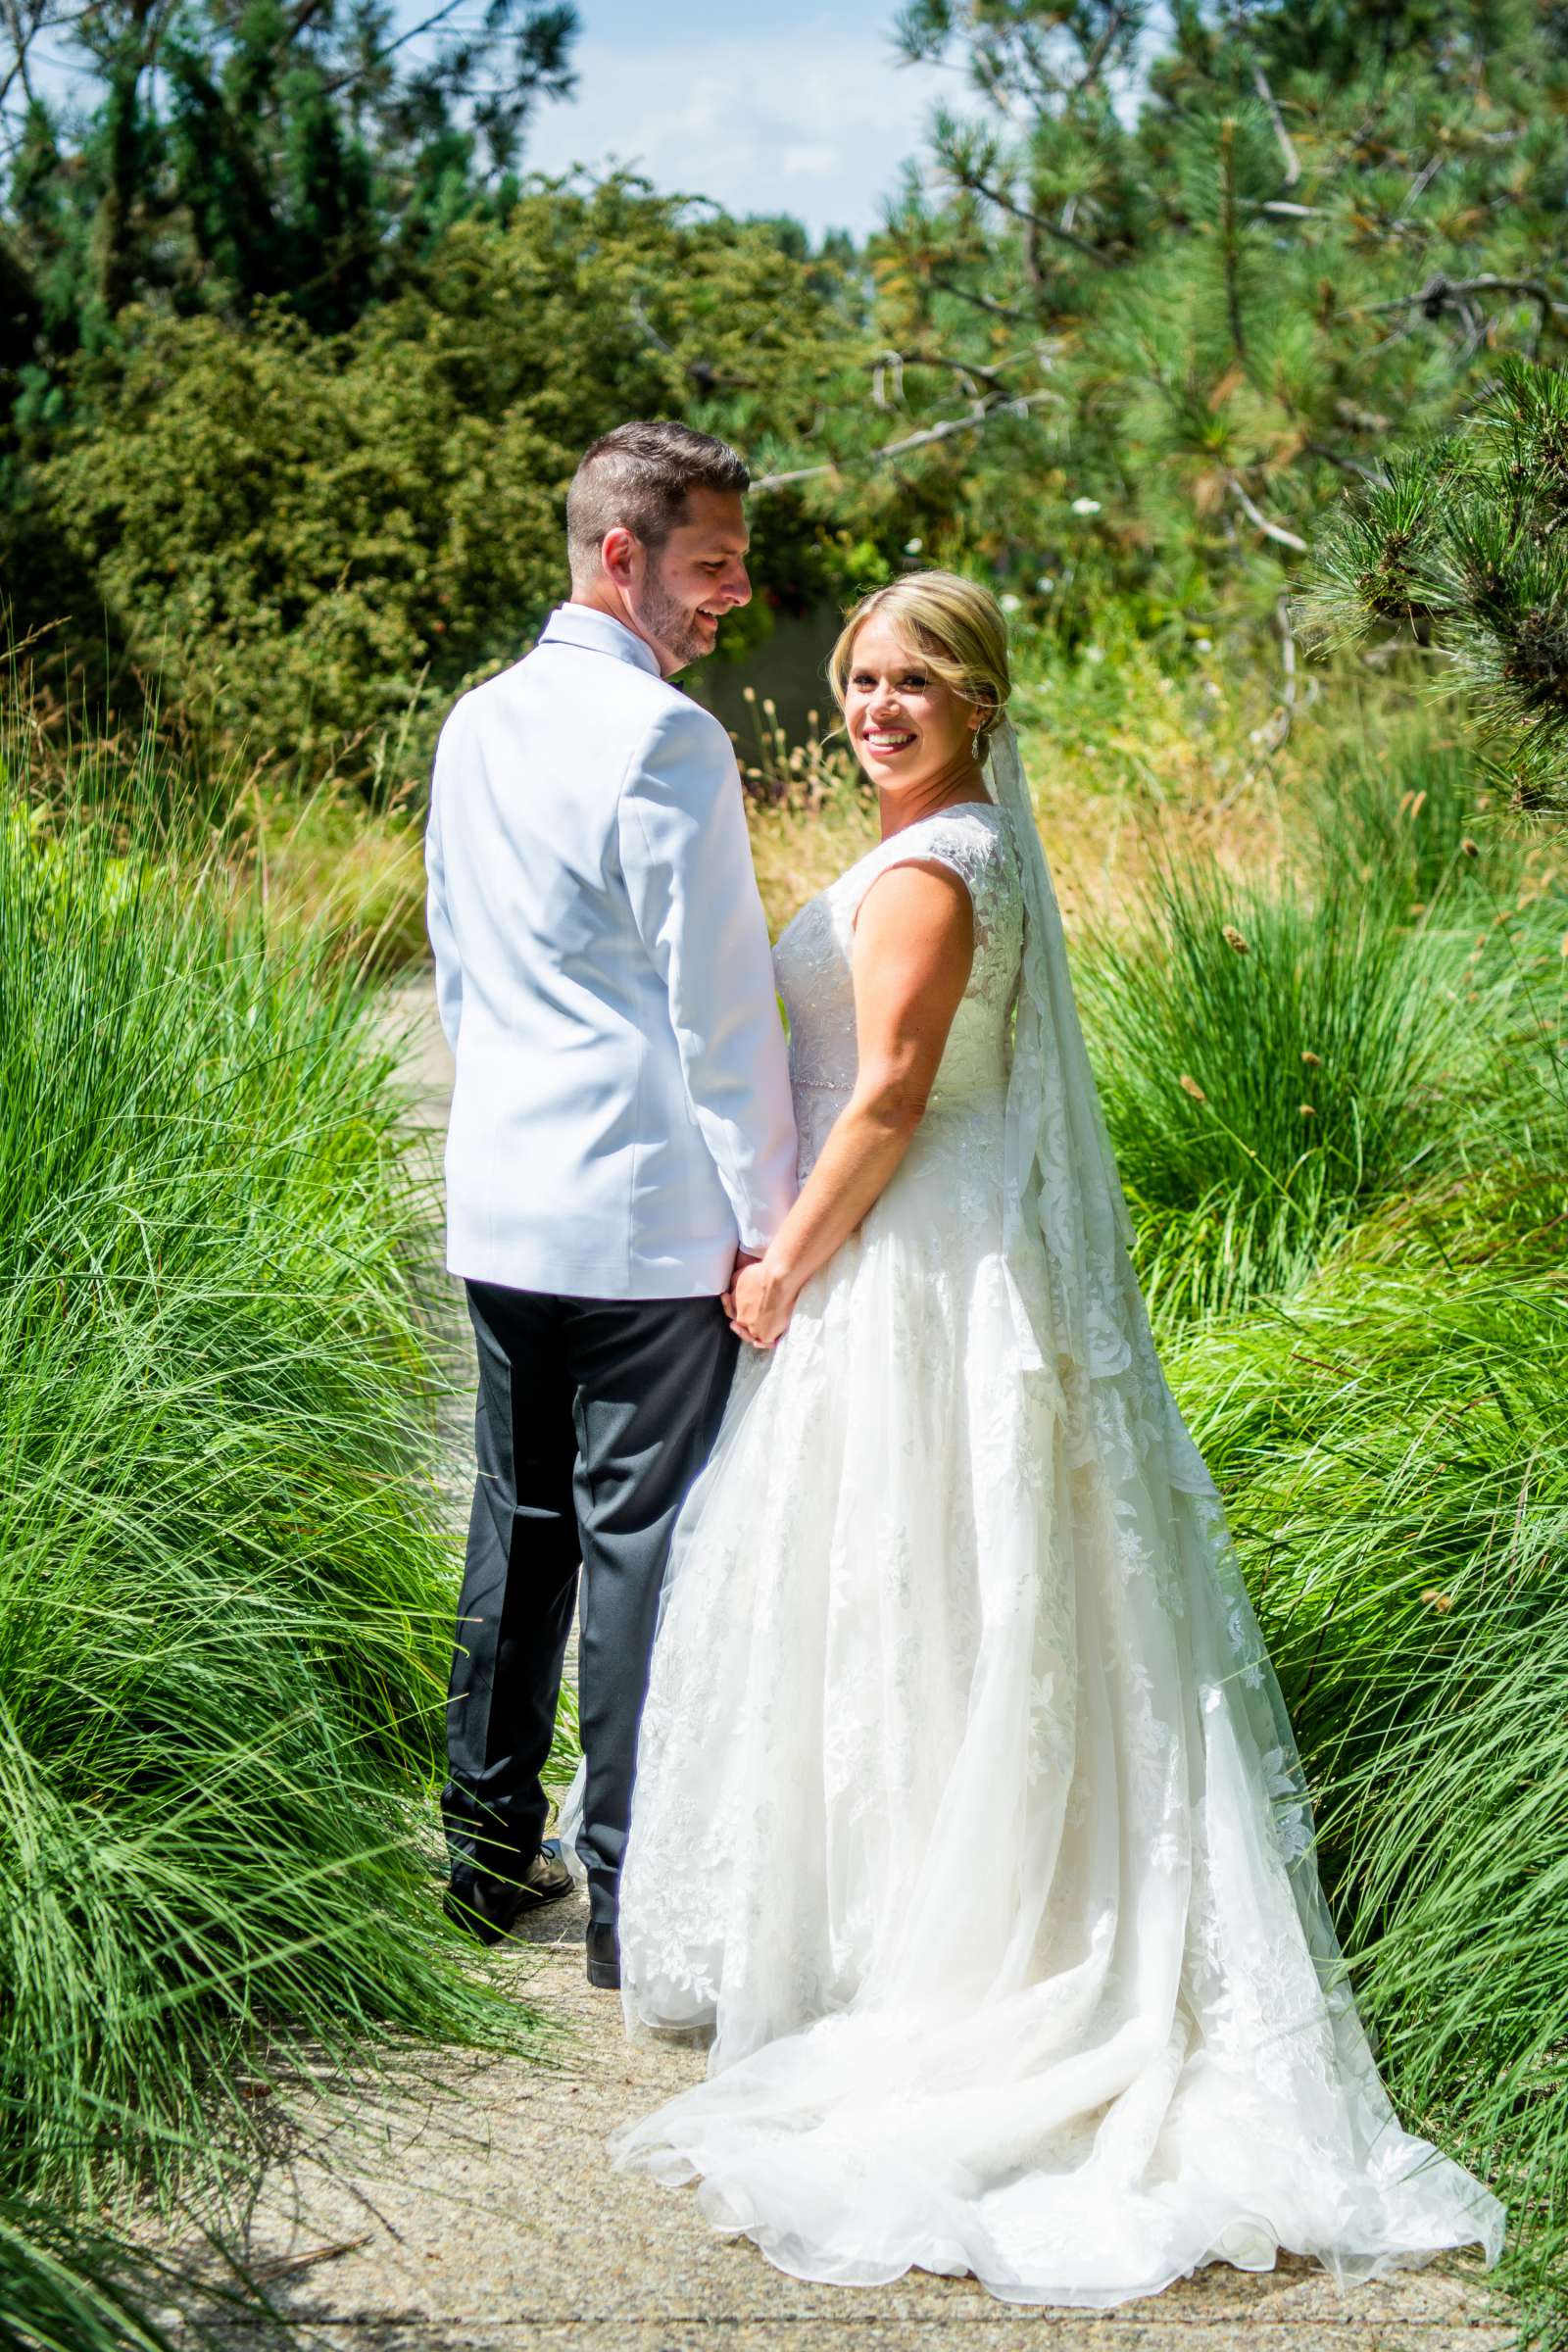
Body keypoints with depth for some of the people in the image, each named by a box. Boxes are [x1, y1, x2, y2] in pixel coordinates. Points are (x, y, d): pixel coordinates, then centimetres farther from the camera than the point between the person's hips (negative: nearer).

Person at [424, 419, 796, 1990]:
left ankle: (487, 1848, 26)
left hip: (499, 1205, 8)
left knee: (519, 1521, 16)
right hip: (645, 1215, -8)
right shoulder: (665, 739, -15)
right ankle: (632, 1896, 6)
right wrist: (769, 1217, -8)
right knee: (640, 1541, -1)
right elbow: (720, 1006, -14)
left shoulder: (476, 725, 11)